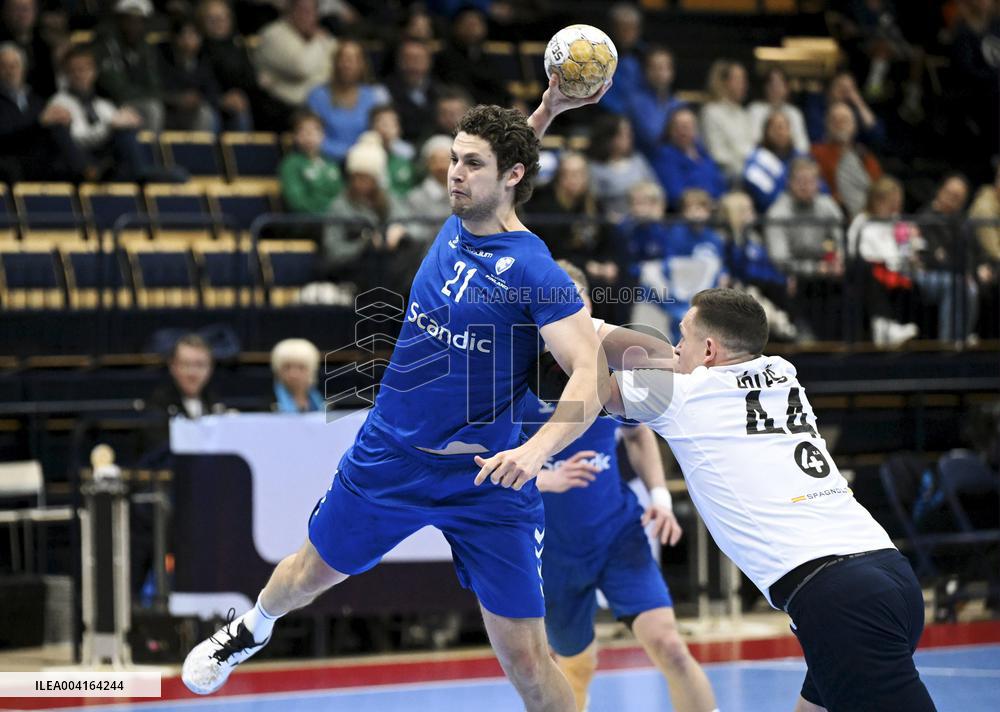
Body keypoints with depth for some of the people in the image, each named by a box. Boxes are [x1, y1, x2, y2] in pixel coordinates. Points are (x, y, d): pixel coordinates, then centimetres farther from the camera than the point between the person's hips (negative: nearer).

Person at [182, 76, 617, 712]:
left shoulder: (535, 271, -19)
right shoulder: (456, 227, 1)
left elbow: (591, 376, -27)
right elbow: (496, 161, 24)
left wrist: (534, 450, -43)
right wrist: (544, 112, 9)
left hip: (486, 480, -6)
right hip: (388, 458, 6)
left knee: (527, 660, -8)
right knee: (311, 574, 26)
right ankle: (253, 629, 59)